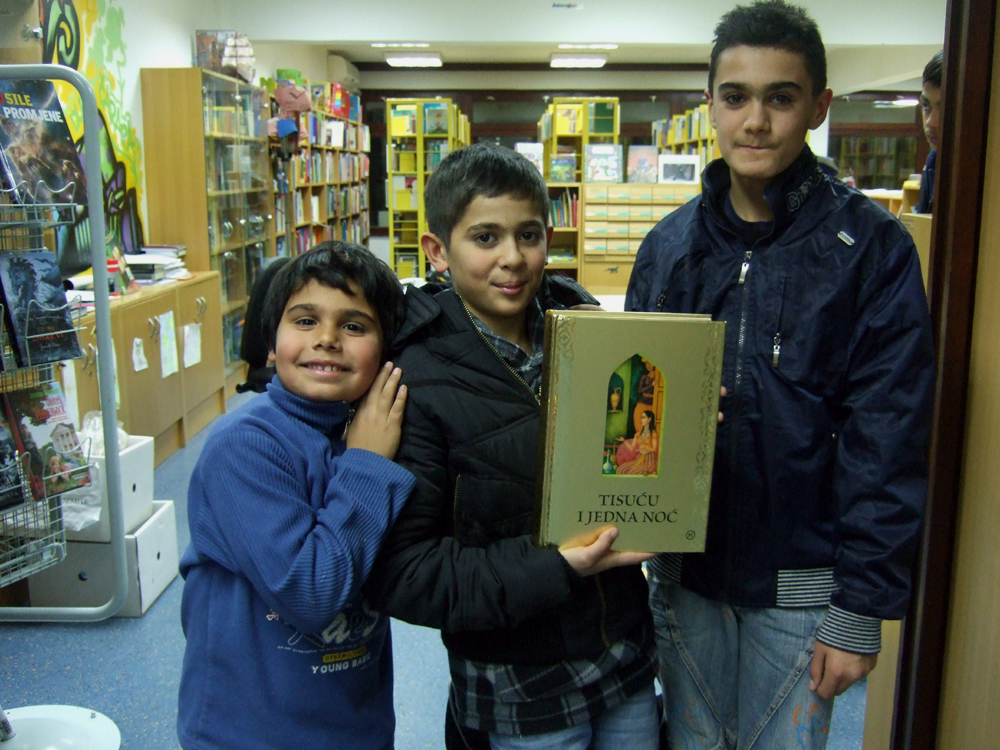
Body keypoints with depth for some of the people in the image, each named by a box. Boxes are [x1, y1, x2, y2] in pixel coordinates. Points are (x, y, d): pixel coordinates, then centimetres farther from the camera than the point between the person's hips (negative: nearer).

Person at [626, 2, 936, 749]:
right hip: (683, 571, 3)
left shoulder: (872, 246, -9)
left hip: (800, 584, -3)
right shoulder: (669, 245, 2)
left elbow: (888, 442, -11)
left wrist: (862, 606, -12)